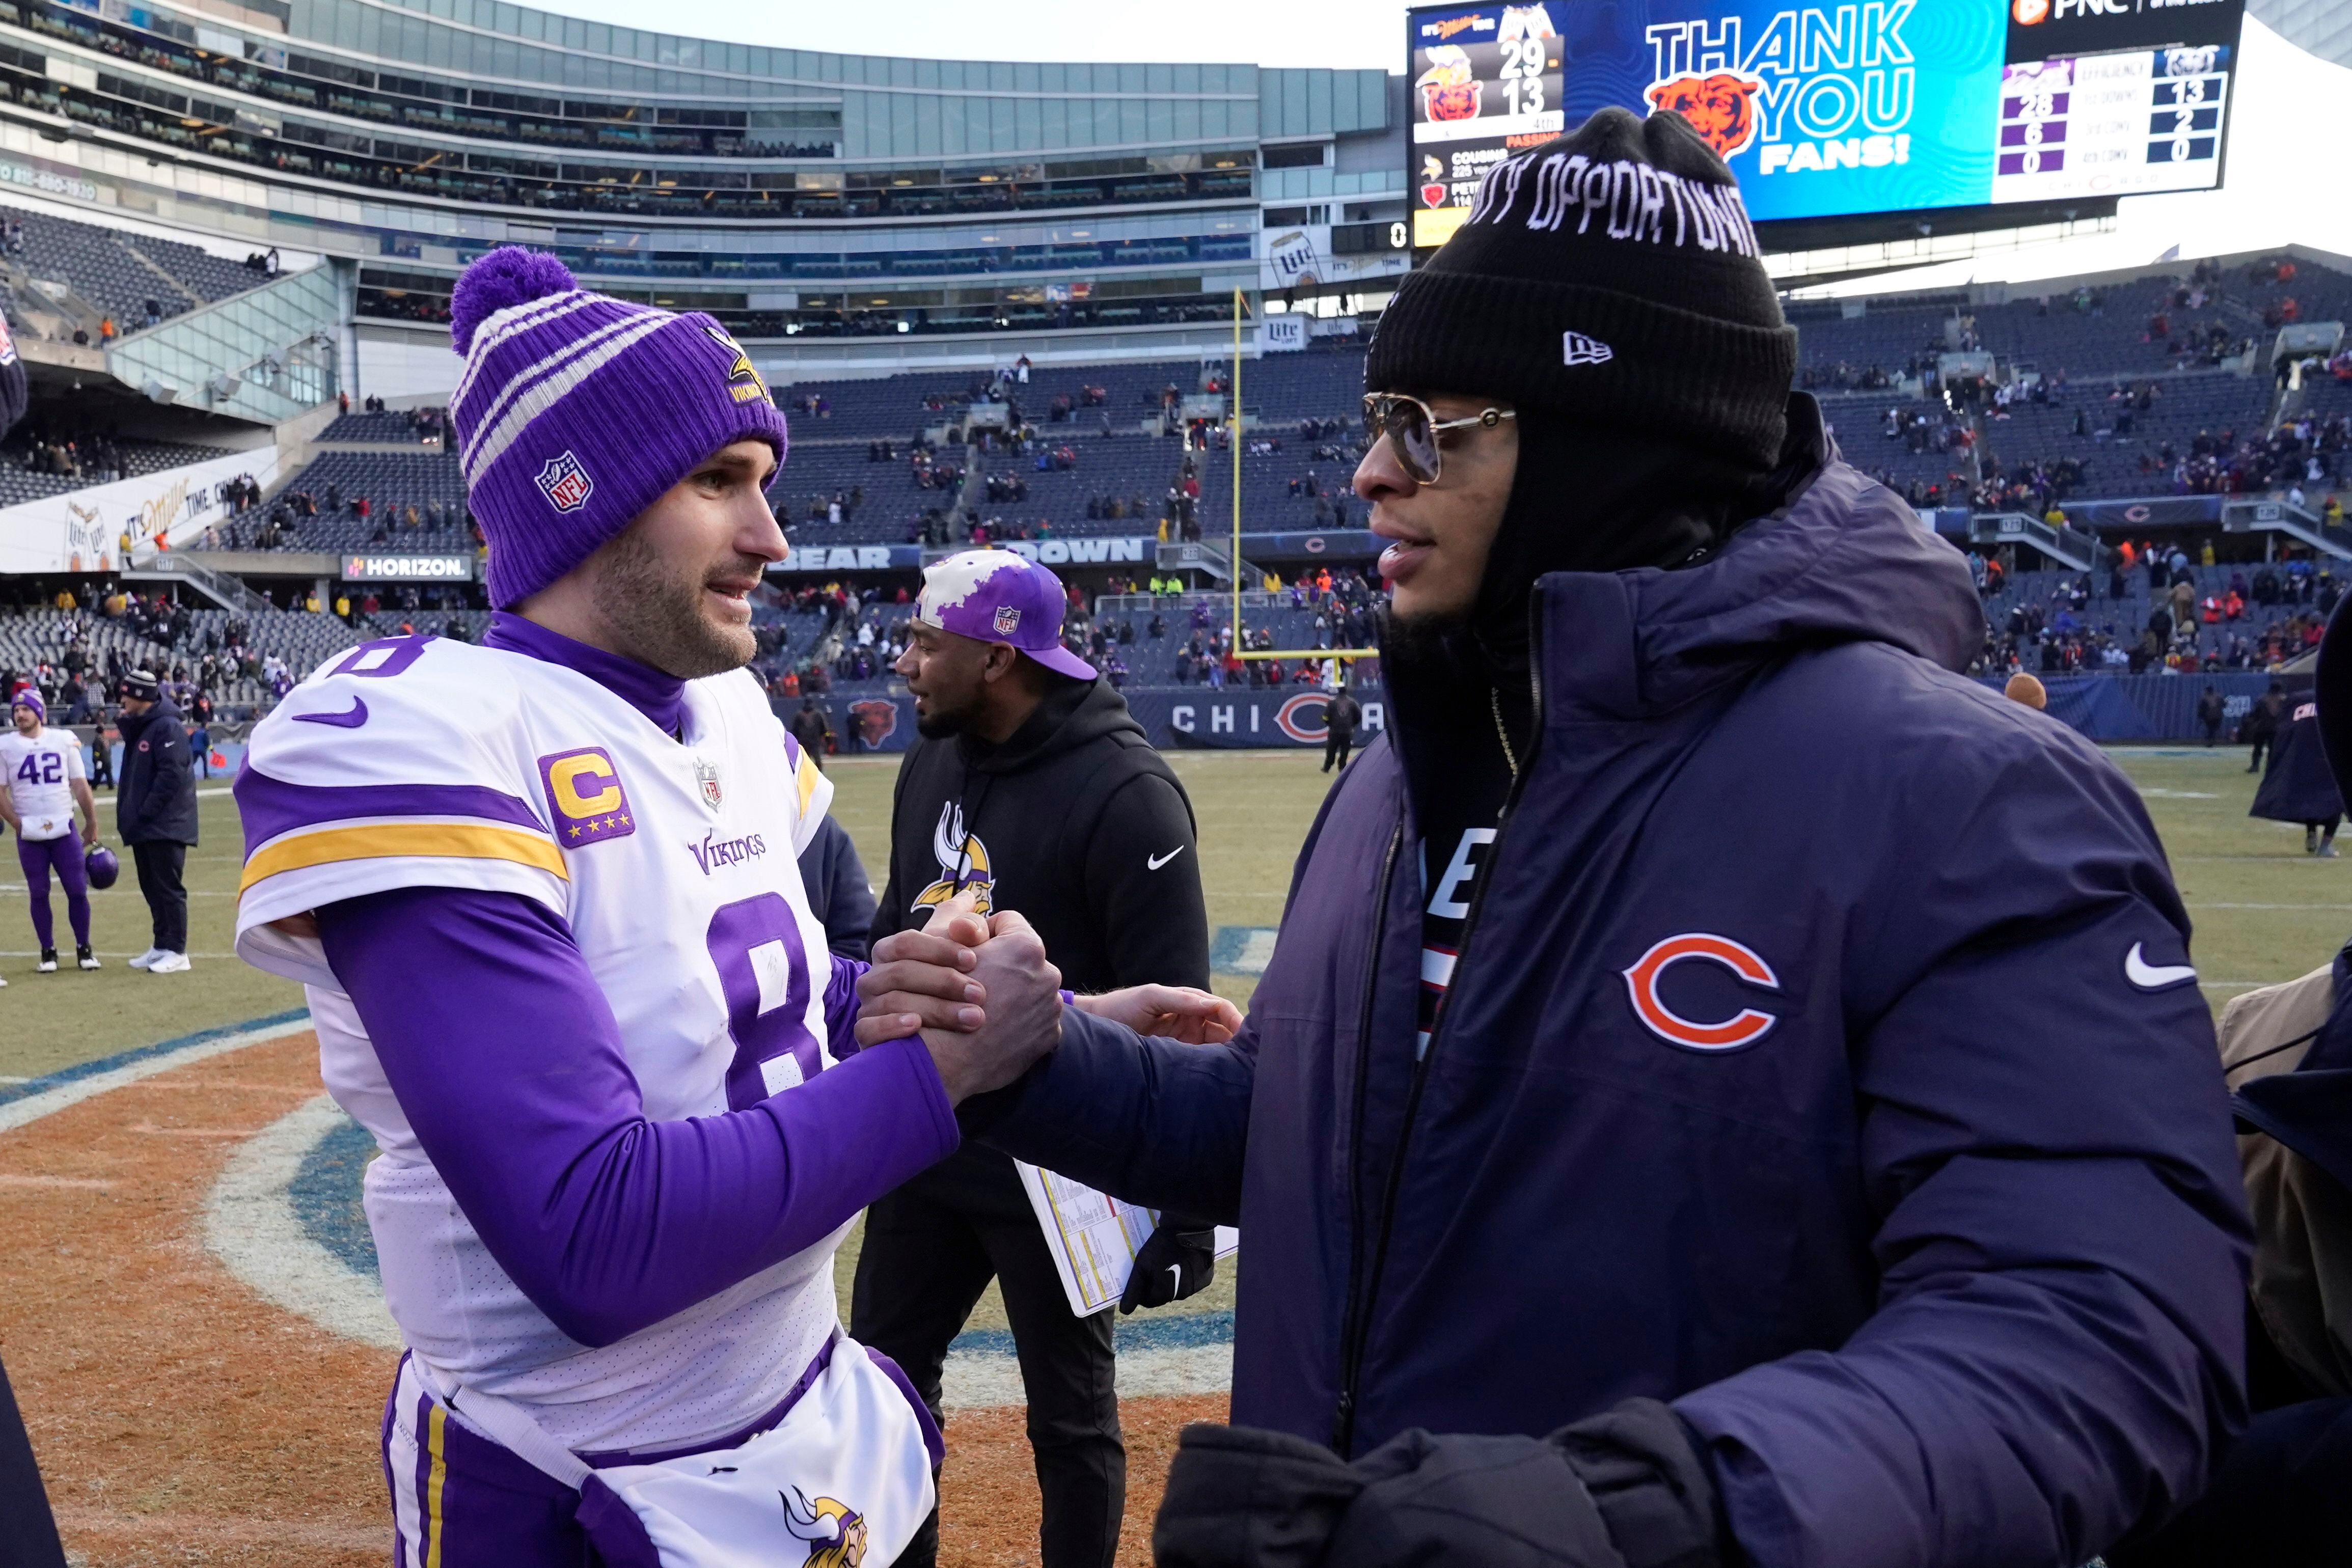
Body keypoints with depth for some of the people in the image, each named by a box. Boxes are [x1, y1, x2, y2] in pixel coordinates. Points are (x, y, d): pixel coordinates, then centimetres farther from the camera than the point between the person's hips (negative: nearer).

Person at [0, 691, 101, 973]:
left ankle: (84, 949, 10)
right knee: (39, 893, 5)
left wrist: (92, 824, 9)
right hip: (30, 836, -1)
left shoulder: (64, 740, 5)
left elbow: (80, 786, 9)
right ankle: (48, 952, 14)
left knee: (78, 890, -1)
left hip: (65, 830, 1)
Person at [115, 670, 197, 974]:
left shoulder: (168, 728, -14)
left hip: (165, 826, -9)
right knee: (152, 889, 13)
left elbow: (171, 775, -20)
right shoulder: (138, 728, 16)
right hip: (144, 826, 9)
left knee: (168, 888, -7)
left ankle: (176, 952, -4)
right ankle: (162, 946, 20)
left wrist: (146, 812, -19)